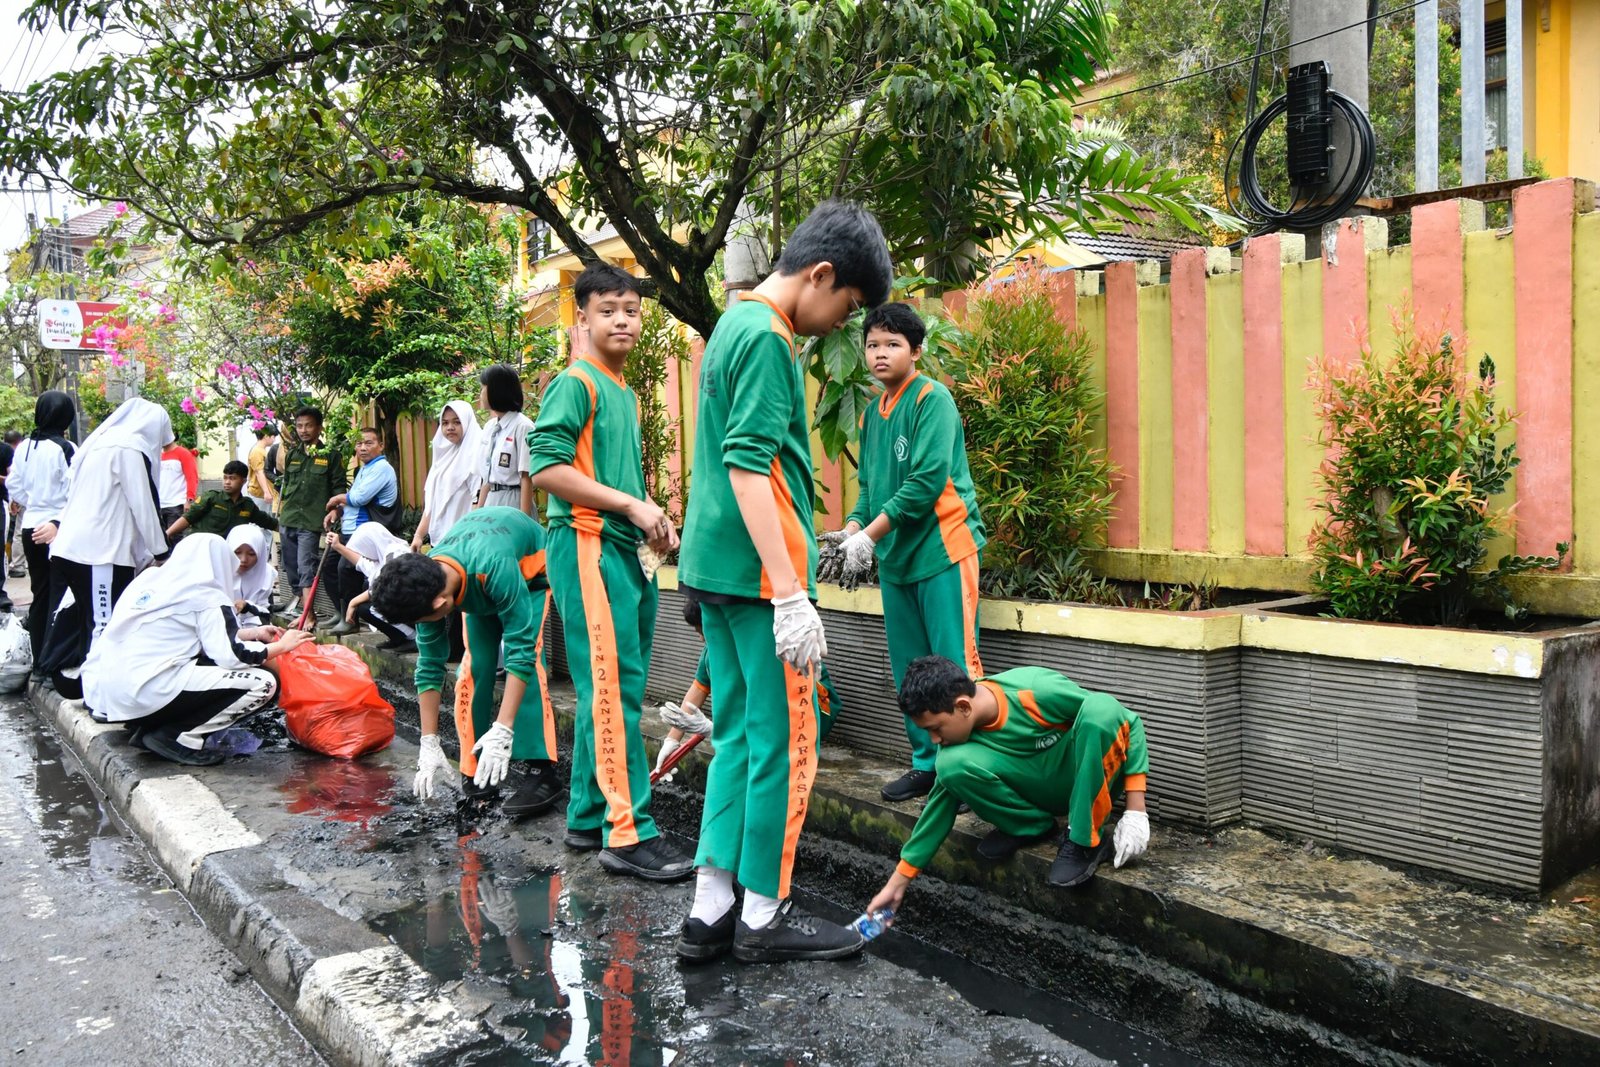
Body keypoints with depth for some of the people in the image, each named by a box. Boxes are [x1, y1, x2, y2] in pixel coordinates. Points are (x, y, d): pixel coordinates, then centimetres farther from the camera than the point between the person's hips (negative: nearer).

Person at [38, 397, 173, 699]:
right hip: (100, 552, -9)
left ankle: (65, 679, 19)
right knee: (106, 625, -4)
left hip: (69, 547, 9)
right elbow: (143, 507, -7)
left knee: (75, 618, 13)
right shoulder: (129, 448, -8)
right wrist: (161, 552, 3)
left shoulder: (101, 442, 19)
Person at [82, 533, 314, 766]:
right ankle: (177, 737, -5)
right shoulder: (206, 596, -4)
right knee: (263, 684, -6)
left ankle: (146, 726, 13)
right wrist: (281, 645, 4)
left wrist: (251, 633, 31)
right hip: (146, 692, -9)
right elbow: (231, 656, -11)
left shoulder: (151, 579, 18)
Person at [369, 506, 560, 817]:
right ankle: (475, 773, 2)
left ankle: (542, 772, -22)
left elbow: (521, 649, -42)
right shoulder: (425, 586, -26)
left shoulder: (494, 567, -45)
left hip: (530, 567, -5)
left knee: (529, 658, -24)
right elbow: (430, 666, -18)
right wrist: (429, 744, -19)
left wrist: (502, 731, -45)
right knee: (474, 666, -8)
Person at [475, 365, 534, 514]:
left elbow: (527, 477, -13)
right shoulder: (489, 427, 13)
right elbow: (487, 477, 16)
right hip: (491, 503, 7)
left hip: (512, 503, -7)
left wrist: (523, 518, -16)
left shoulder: (522, 426, -10)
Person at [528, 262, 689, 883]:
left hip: (625, 551, 9)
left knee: (609, 692, 11)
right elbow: (546, 467, -17)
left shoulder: (625, 393, 21)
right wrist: (632, 505, -16)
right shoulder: (575, 383, -6)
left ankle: (588, 818, 21)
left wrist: (654, 520, 11)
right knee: (613, 689, -10)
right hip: (587, 546, -9)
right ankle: (628, 834, -6)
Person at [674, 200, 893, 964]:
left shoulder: (734, 326, 18)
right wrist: (791, 594, -24)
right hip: (757, 573, -10)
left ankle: (710, 912, 17)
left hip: (714, 568, 10)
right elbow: (749, 470, -22)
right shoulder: (767, 338, -13)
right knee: (785, 742, 1)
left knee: (738, 736, 12)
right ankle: (763, 917, 13)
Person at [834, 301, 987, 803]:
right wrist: (851, 530, -2)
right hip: (895, 555, 8)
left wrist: (869, 536, -17)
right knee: (908, 672, 13)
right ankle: (927, 763, 24)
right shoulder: (872, 412, 14)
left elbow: (927, 481, -18)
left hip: (941, 550, -8)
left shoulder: (932, 399, -9)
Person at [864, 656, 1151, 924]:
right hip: (1047, 790, 3)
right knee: (954, 765, -25)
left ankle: (1084, 842, -21)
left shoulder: (1039, 692, -29)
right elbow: (942, 800, -4)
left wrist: (1135, 810, -22)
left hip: (1094, 775, -3)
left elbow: (1129, 720, -19)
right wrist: (897, 883, -1)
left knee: (1100, 706, -37)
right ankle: (1032, 826, 1)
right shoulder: (959, 729, -14)